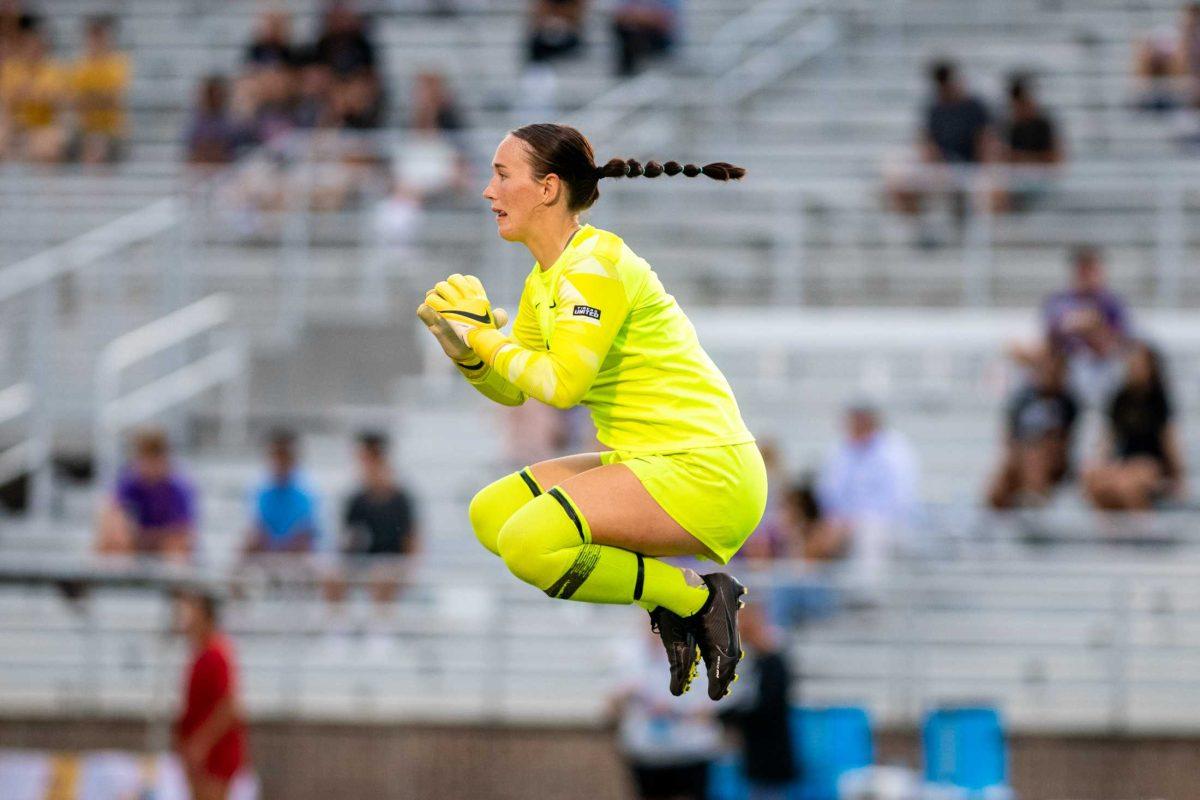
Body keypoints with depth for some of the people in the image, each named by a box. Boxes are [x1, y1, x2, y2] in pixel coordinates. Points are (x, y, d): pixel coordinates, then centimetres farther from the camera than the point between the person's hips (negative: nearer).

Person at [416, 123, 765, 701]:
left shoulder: (594, 265, -15)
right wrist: (466, 350, -3)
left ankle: (698, 597, -9)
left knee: (529, 543, -25)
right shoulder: (545, 278, 14)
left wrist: (484, 333, -12)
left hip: (704, 469, -10)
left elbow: (560, 385, -25)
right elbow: (512, 391, 16)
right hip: (648, 460, 10)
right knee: (490, 515, 8)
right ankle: (665, 606, 6)